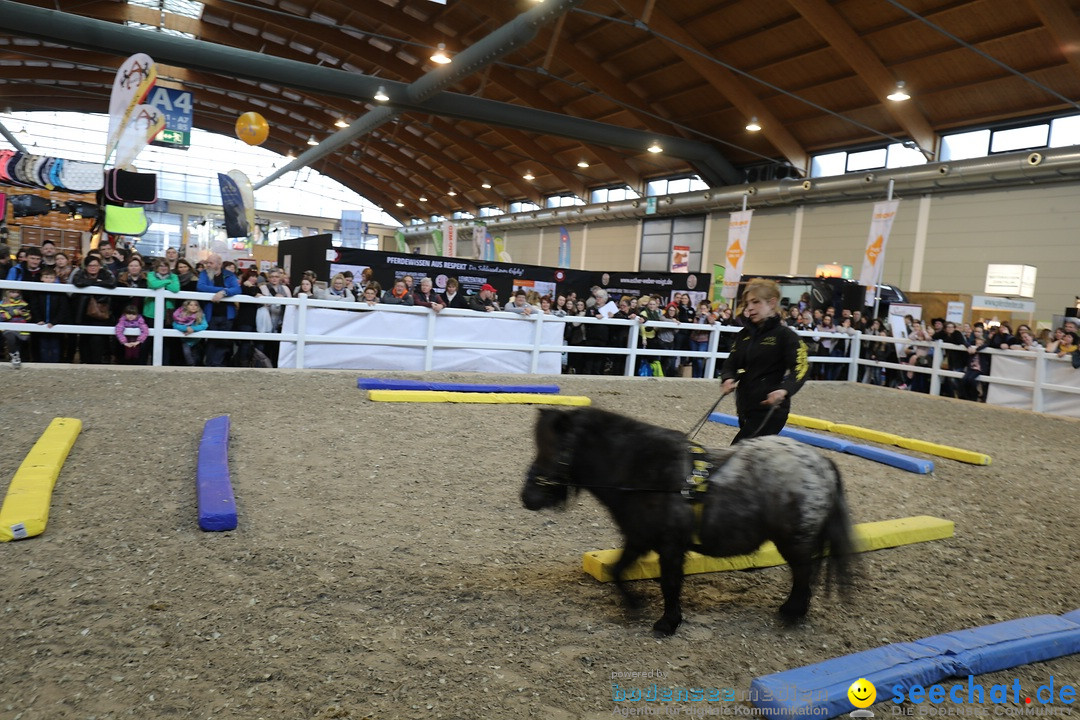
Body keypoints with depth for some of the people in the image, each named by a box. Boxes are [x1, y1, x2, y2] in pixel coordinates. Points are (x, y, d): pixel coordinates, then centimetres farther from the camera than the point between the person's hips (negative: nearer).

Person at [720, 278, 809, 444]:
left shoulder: (785, 335, -8)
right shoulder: (745, 334, 11)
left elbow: (800, 367, -17)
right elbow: (732, 362, 11)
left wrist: (784, 390, -35)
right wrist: (729, 379, -13)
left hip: (770, 410, -7)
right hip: (745, 406, 7)